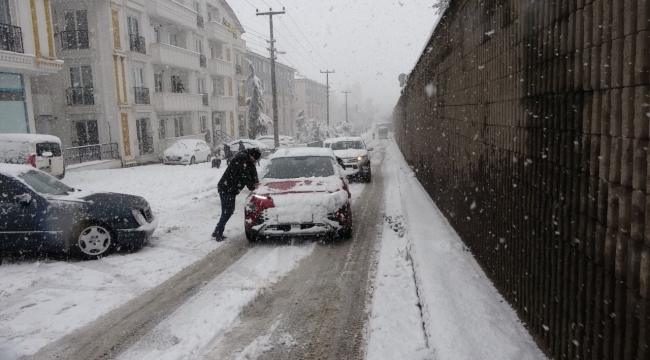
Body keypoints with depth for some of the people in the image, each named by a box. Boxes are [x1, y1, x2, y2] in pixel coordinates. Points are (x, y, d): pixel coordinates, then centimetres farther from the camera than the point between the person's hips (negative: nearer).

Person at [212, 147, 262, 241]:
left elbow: (253, 171, 10)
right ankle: (218, 234, -5)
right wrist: (252, 187, -18)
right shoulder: (242, 158, -21)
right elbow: (244, 175, -23)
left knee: (229, 210, 12)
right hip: (226, 188, -10)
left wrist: (256, 183, -6)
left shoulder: (248, 160, 8)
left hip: (231, 189, 10)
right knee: (227, 211, -11)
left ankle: (217, 233, 20)